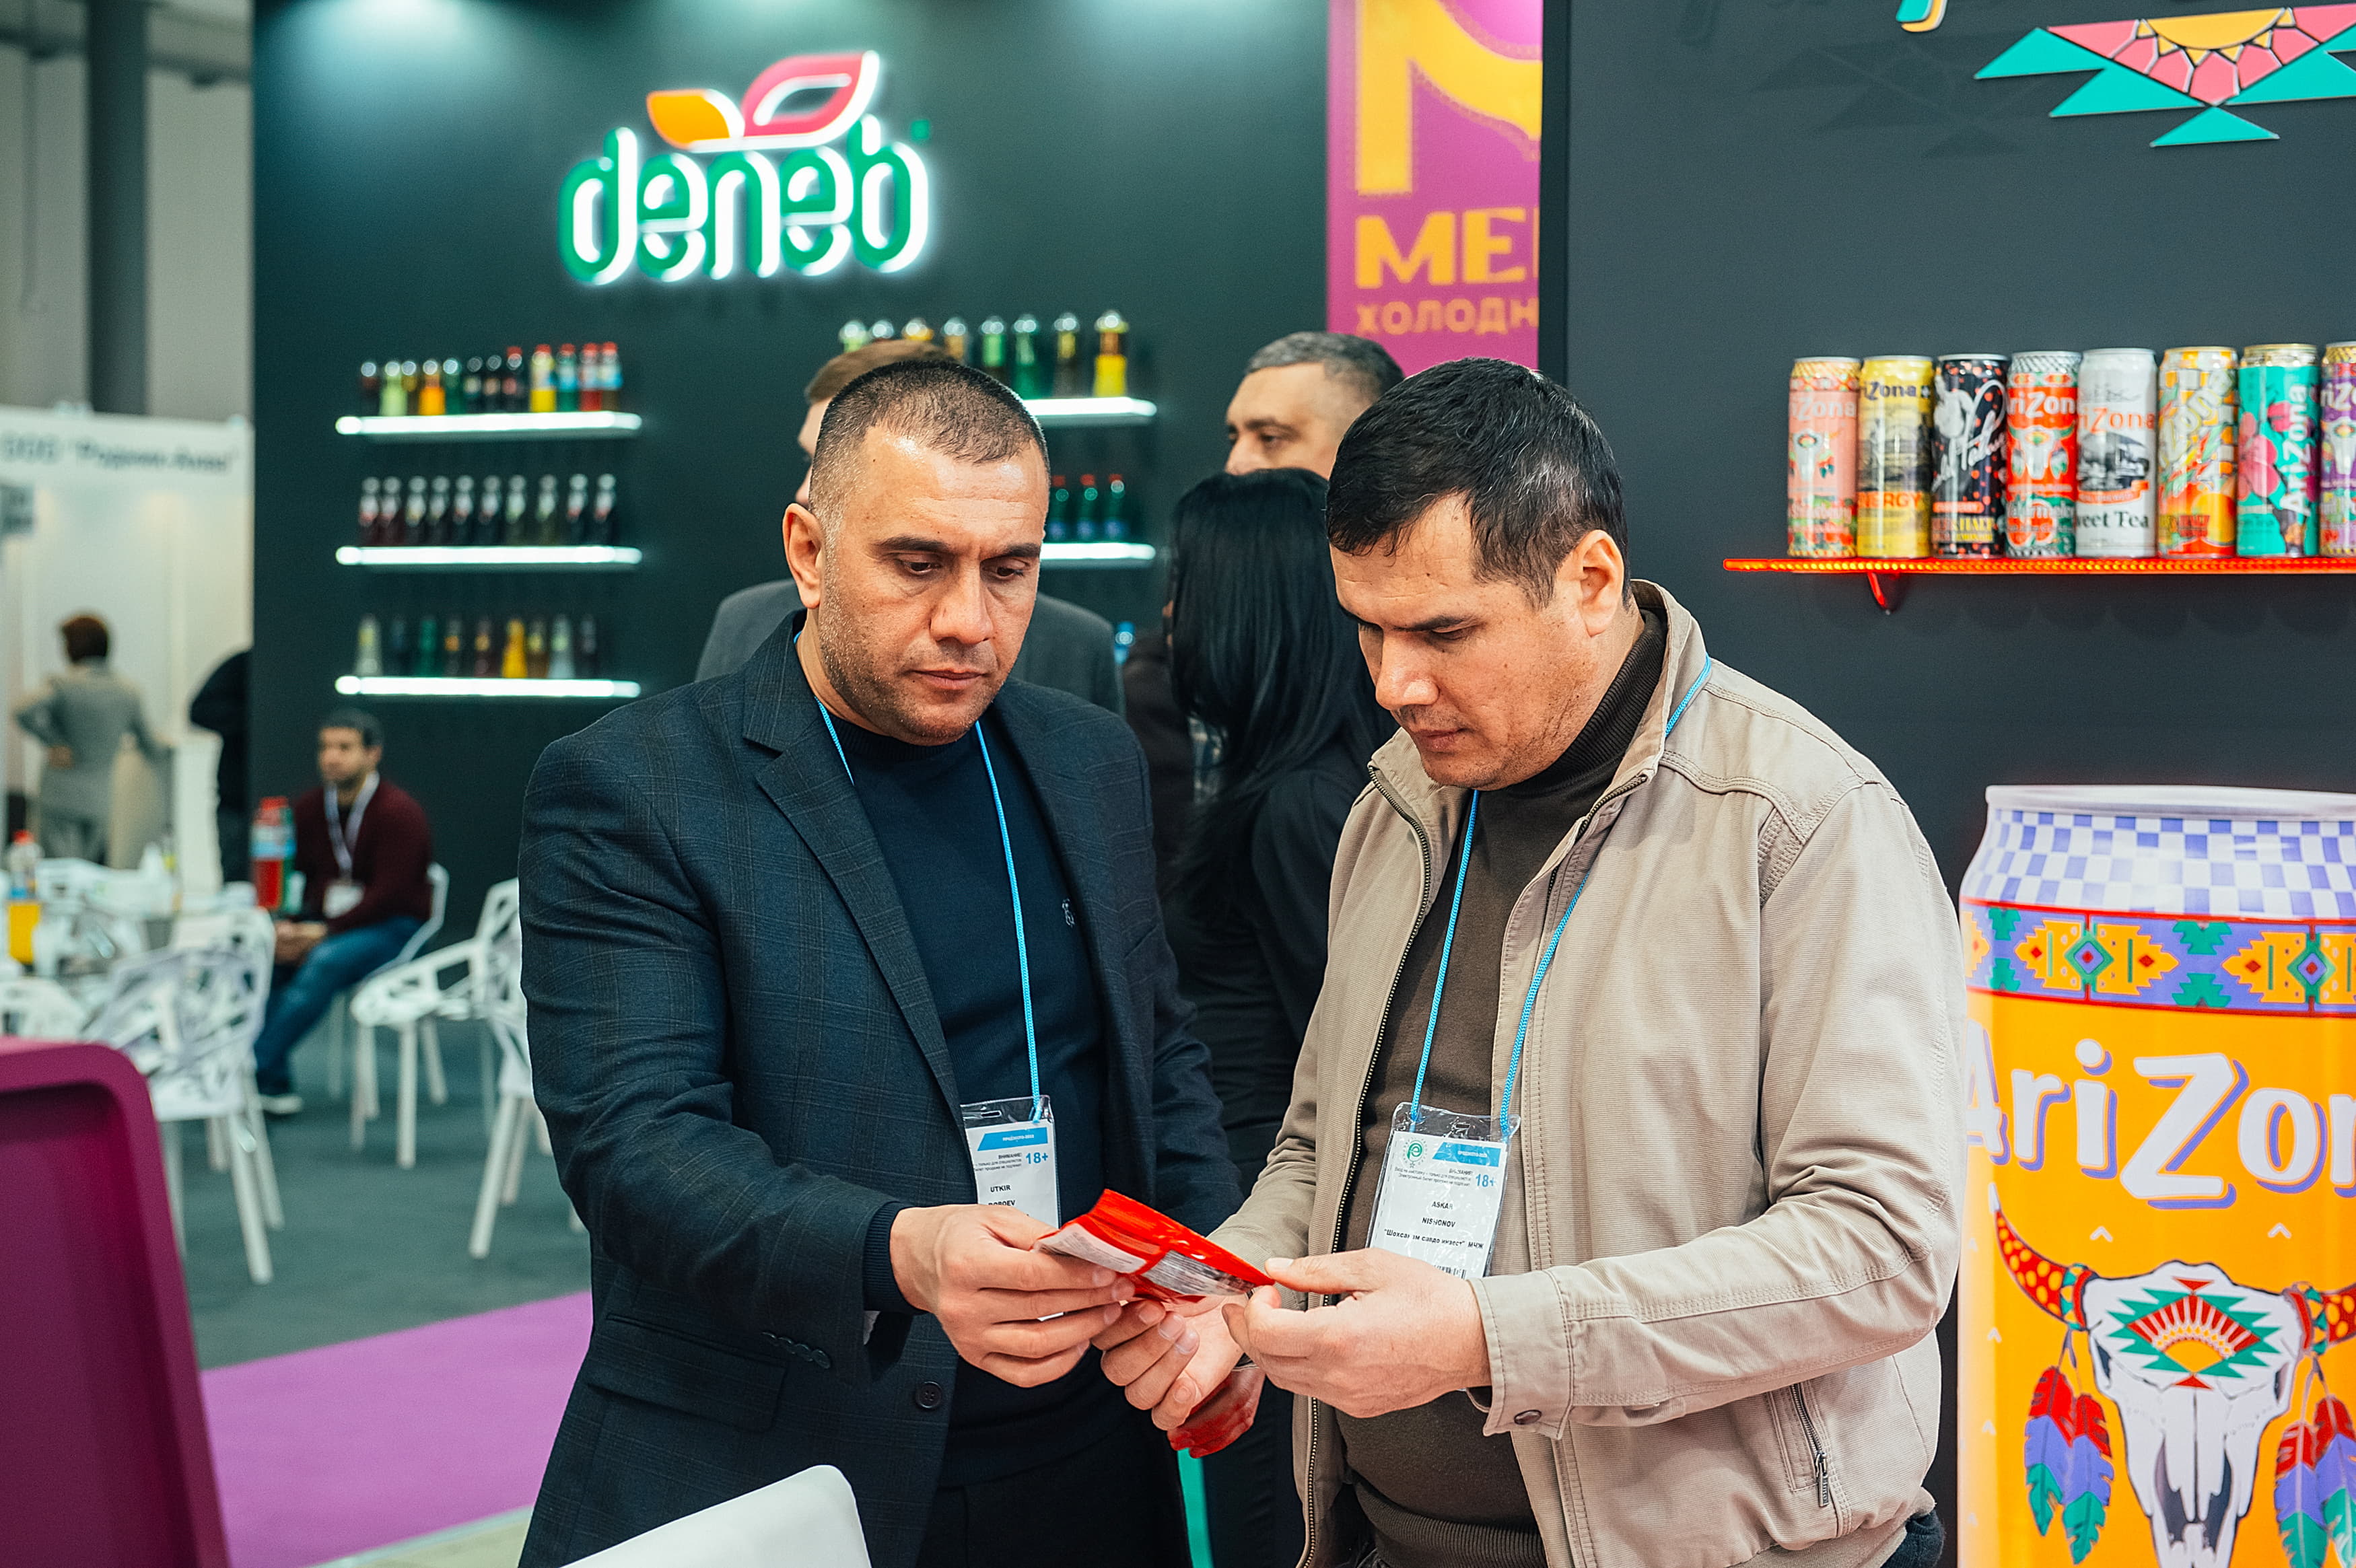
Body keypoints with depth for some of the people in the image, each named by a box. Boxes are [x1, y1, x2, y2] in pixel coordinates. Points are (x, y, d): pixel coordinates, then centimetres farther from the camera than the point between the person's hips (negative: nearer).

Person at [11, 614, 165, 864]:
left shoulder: (64, 686, -8)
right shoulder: (129, 693, 7)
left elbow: (25, 713, -26)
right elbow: (152, 750, 15)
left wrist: (54, 743, -13)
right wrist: (165, 749, 38)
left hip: (60, 798, -5)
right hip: (101, 802, 5)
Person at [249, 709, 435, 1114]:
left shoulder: (399, 812, -12)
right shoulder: (310, 806, 9)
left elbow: (389, 895, -18)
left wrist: (323, 932, -24)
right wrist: (286, 927, -12)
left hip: (392, 927, -6)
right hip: (323, 921, 6)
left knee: (325, 961, -35)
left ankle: (255, 1071, -33)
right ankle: (277, 1086, -20)